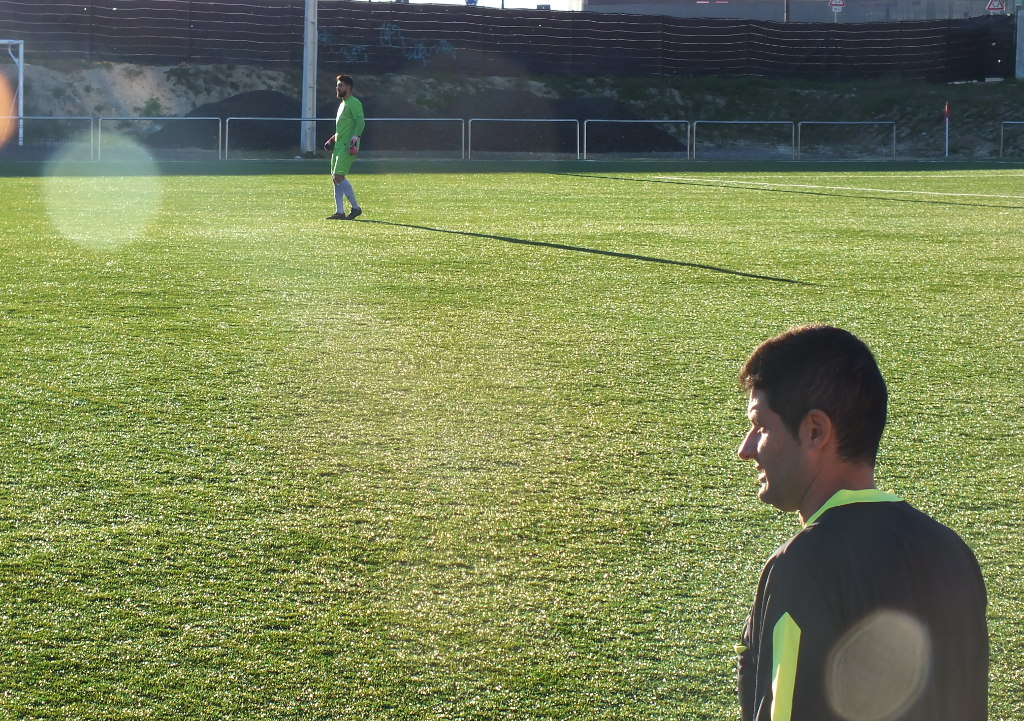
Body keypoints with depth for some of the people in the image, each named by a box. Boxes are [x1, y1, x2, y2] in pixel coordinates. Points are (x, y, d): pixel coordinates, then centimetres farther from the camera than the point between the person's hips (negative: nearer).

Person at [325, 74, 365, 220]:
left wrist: (355, 138, -30)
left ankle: (356, 208, -6)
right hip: (339, 146, 10)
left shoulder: (354, 103, -10)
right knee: (336, 178, 6)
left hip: (347, 147, -10)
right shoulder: (343, 103, 21)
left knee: (338, 177, -14)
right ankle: (340, 212, 7)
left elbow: (361, 121, -20)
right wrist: (334, 137, 26)